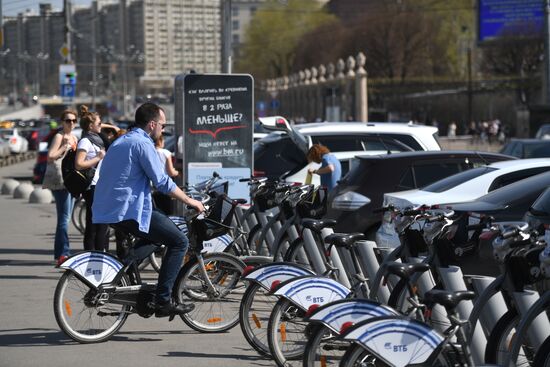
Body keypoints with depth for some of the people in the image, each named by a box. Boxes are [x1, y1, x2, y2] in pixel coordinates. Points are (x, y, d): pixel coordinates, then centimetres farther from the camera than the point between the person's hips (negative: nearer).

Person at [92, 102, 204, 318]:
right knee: (179, 242, -5)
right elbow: (162, 182, -14)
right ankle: (163, 301, -11)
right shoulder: (143, 143, -10)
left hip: (104, 211, 10)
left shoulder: (121, 141, 21)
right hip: (129, 212, -10)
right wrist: (189, 201, -1)